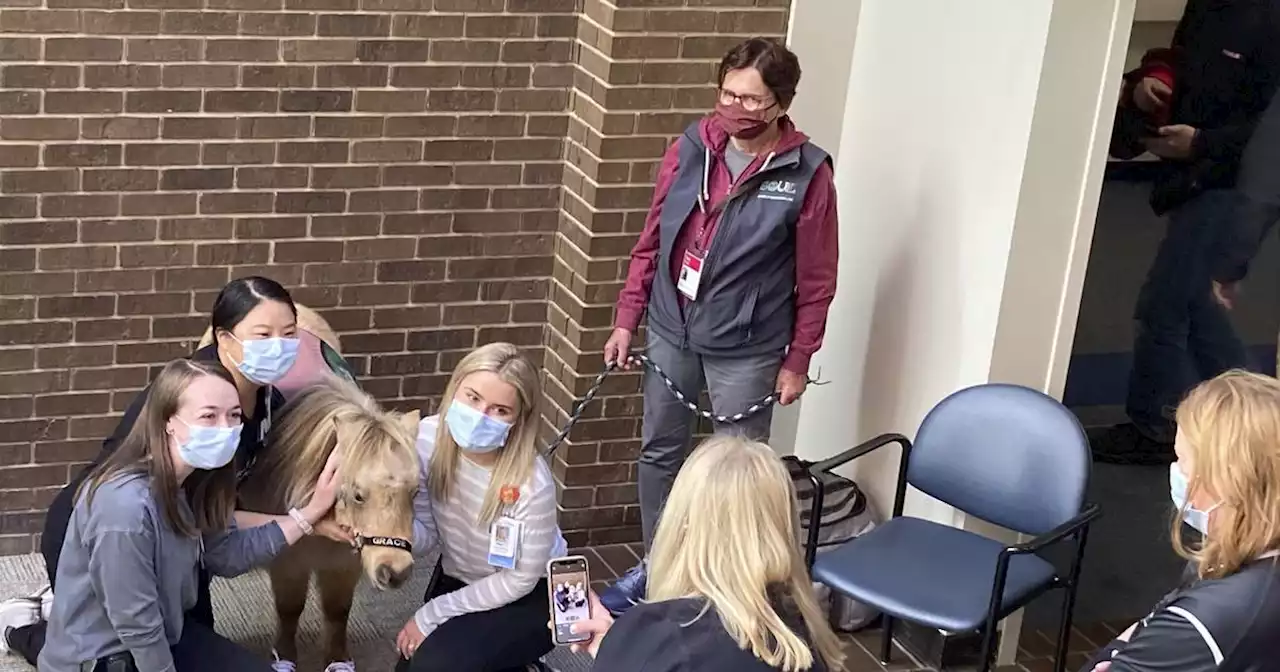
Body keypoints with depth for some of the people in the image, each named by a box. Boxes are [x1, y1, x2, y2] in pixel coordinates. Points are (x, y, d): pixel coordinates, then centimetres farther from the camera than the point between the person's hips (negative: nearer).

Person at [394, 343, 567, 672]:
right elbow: (427, 529, -10)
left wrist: (431, 615, -16)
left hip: (530, 596, -5)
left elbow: (519, 580, -20)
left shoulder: (532, 484, -35)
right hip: (457, 579, 6)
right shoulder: (427, 437, -22)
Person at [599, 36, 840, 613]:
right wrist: (627, 319, 5)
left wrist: (797, 361, -4)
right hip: (671, 332, 4)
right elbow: (651, 242, 6)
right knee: (659, 452, 16)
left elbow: (816, 281, -6)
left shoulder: (806, 174, -13)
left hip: (746, 350, -4)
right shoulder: (689, 149, -2)